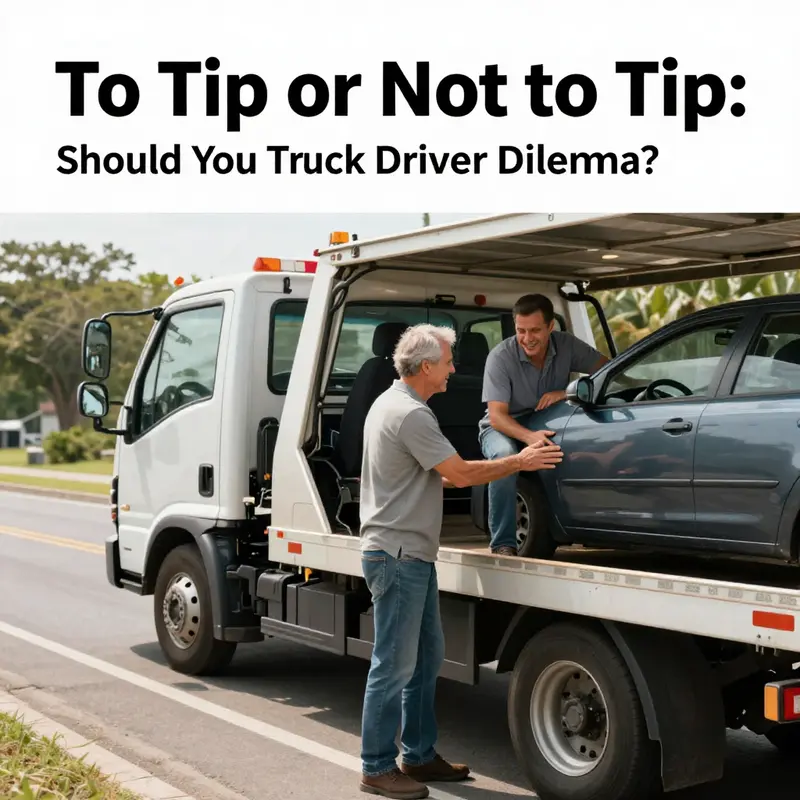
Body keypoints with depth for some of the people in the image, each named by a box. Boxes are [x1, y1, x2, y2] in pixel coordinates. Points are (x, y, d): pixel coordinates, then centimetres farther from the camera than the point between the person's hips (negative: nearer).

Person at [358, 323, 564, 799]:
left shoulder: (393, 404, 16)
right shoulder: (410, 414, -18)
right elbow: (461, 474, -16)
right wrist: (520, 462, -6)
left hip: (411, 554, 11)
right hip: (397, 554, -11)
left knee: (426, 658, 16)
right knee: (395, 665, -3)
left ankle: (420, 756, 25)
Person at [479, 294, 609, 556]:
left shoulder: (566, 345, -10)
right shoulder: (500, 356, -21)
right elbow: (497, 416, -24)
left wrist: (567, 392, -23)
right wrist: (529, 436, -43)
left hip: (544, 424, 3)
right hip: (503, 428, -3)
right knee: (505, 455, -38)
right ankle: (503, 543, -30)